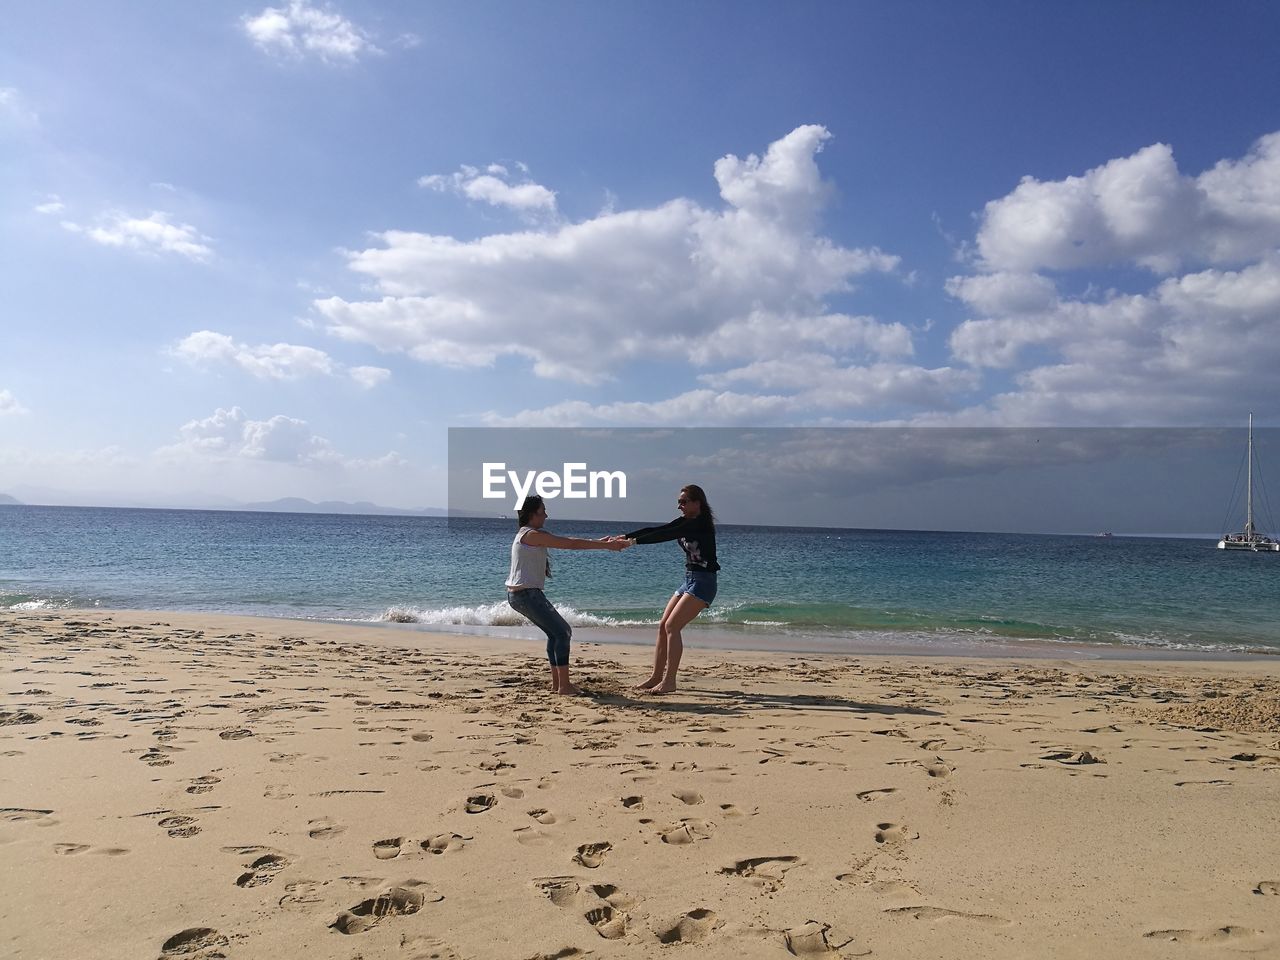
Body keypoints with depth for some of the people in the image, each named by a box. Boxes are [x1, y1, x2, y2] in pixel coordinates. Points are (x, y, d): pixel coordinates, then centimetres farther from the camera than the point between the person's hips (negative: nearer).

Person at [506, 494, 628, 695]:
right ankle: (564, 685, -4)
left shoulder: (527, 534, 16)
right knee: (561, 633, -5)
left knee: (555, 632, 17)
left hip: (518, 594, 10)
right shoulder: (533, 534, -15)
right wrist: (607, 546, -12)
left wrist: (600, 542, 11)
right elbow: (571, 544, -16)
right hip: (527, 594, -10)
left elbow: (567, 541, 15)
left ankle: (556, 683, 19)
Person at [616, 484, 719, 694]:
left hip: (703, 582, -9)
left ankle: (669, 681, -11)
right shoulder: (685, 521, 11)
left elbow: (667, 535, -25)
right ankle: (656, 677, 11)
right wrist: (626, 536, -9)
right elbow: (657, 530, 2)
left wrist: (635, 541, -28)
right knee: (663, 625, 5)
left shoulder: (701, 524, -16)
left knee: (672, 626, -15)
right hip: (689, 580, 9)